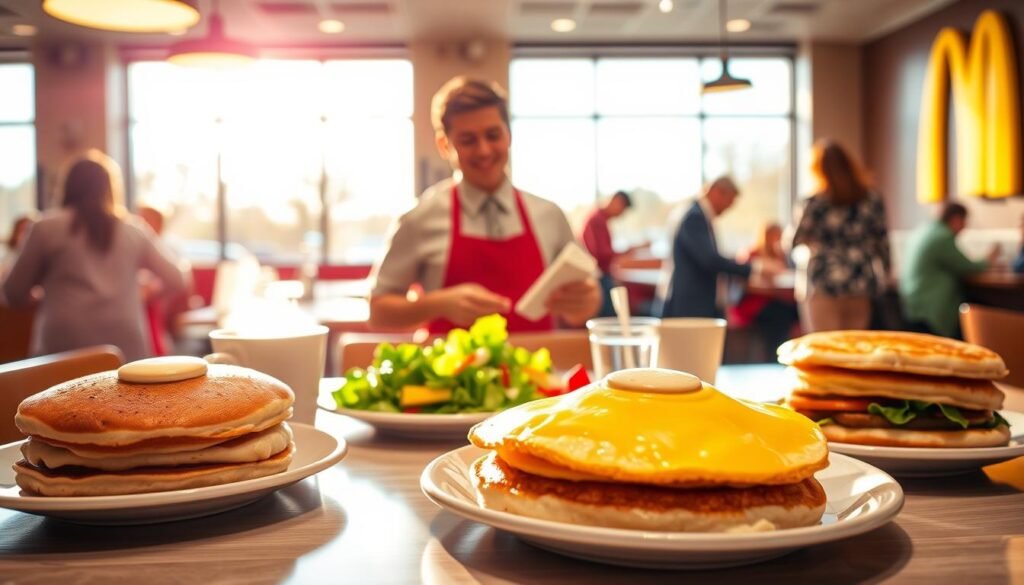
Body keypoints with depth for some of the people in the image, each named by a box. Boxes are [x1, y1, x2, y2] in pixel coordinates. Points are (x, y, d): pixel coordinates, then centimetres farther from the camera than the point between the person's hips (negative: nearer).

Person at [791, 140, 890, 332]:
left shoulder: (816, 203, -8)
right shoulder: (872, 200, 3)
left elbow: (797, 239, 1)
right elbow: (882, 244, 6)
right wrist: (882, 277, 15)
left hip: (824, 288, -4)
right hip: (862, 287, 4)